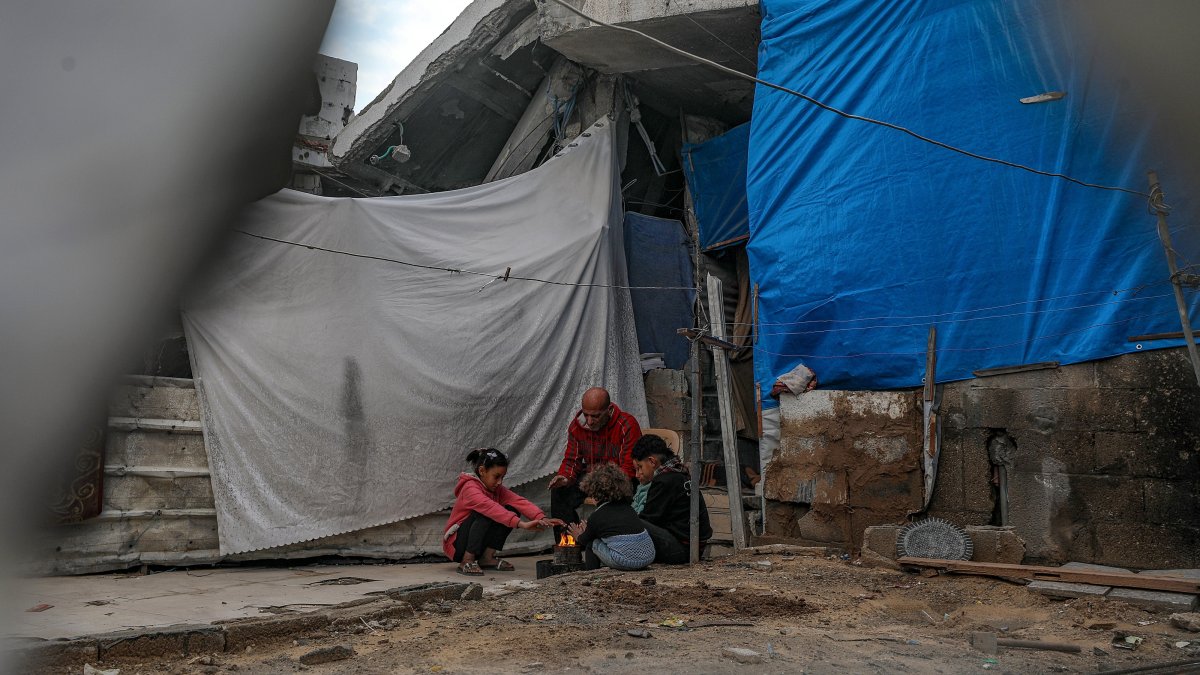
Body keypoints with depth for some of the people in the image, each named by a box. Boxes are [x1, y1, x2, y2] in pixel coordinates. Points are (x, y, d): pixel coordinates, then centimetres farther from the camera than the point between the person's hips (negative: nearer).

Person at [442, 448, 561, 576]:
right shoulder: (470, 488, -22)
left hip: (479, 544, 7)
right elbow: (491, 507, -40)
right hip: (456, 543, -7)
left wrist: (541, 518, -34)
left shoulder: (497, 489, 2)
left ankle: (487, 556, -7)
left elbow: (520, 502, -15)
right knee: (485, 513, -32)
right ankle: (467, 561, -23)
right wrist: (521, 524, -51)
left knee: (512, 510, -10)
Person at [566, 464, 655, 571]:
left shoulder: (596, 516, 1)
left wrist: (579, 537, 43)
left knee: (592, 543, 14)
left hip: (625, 561, -6)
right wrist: (588, 531, 48)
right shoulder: (628, 508, 17)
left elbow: (584, 541, 20)